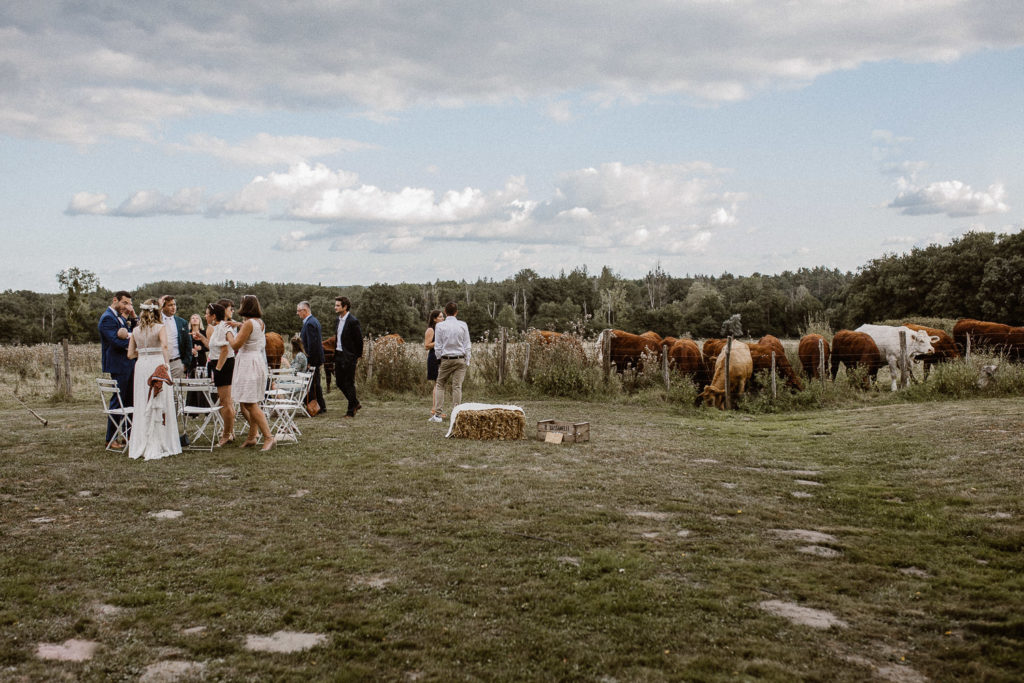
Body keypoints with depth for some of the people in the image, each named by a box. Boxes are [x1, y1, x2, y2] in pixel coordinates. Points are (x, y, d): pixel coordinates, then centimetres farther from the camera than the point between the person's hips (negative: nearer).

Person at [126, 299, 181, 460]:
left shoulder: (136, 330, 10)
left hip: (141, 366, 4)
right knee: (160, 405, 1)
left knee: (142, 407, 9)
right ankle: (158, 446, 1)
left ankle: (140, 446, 12)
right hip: (157, 363, -4)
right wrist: (166, 364, -24)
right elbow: (164, 345, -22)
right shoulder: (160, 327, -3)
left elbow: (130, 354, 11)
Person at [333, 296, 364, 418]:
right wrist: (335, 353, 14)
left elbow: (359, 339, -12)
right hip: (339, 355, 9)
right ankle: (355, 403, 29)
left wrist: (358, 356, -6)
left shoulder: (353, 321, -16)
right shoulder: (339, 319, 10)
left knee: (349, 384, -2)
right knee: (340, 382, 13)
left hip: (349, 357, -9)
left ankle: (351, 411, 8)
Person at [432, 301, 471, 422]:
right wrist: (467, 361, 9)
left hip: (446, 359, -1)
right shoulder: (463, 325, 0)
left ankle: (438, 415, 1)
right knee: (457, 386, 2)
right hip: (460, 359, 1)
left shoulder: (440, 326, -5)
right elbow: (467, 345, 2)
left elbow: (438, 346, -2)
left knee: (440, 385, 8)